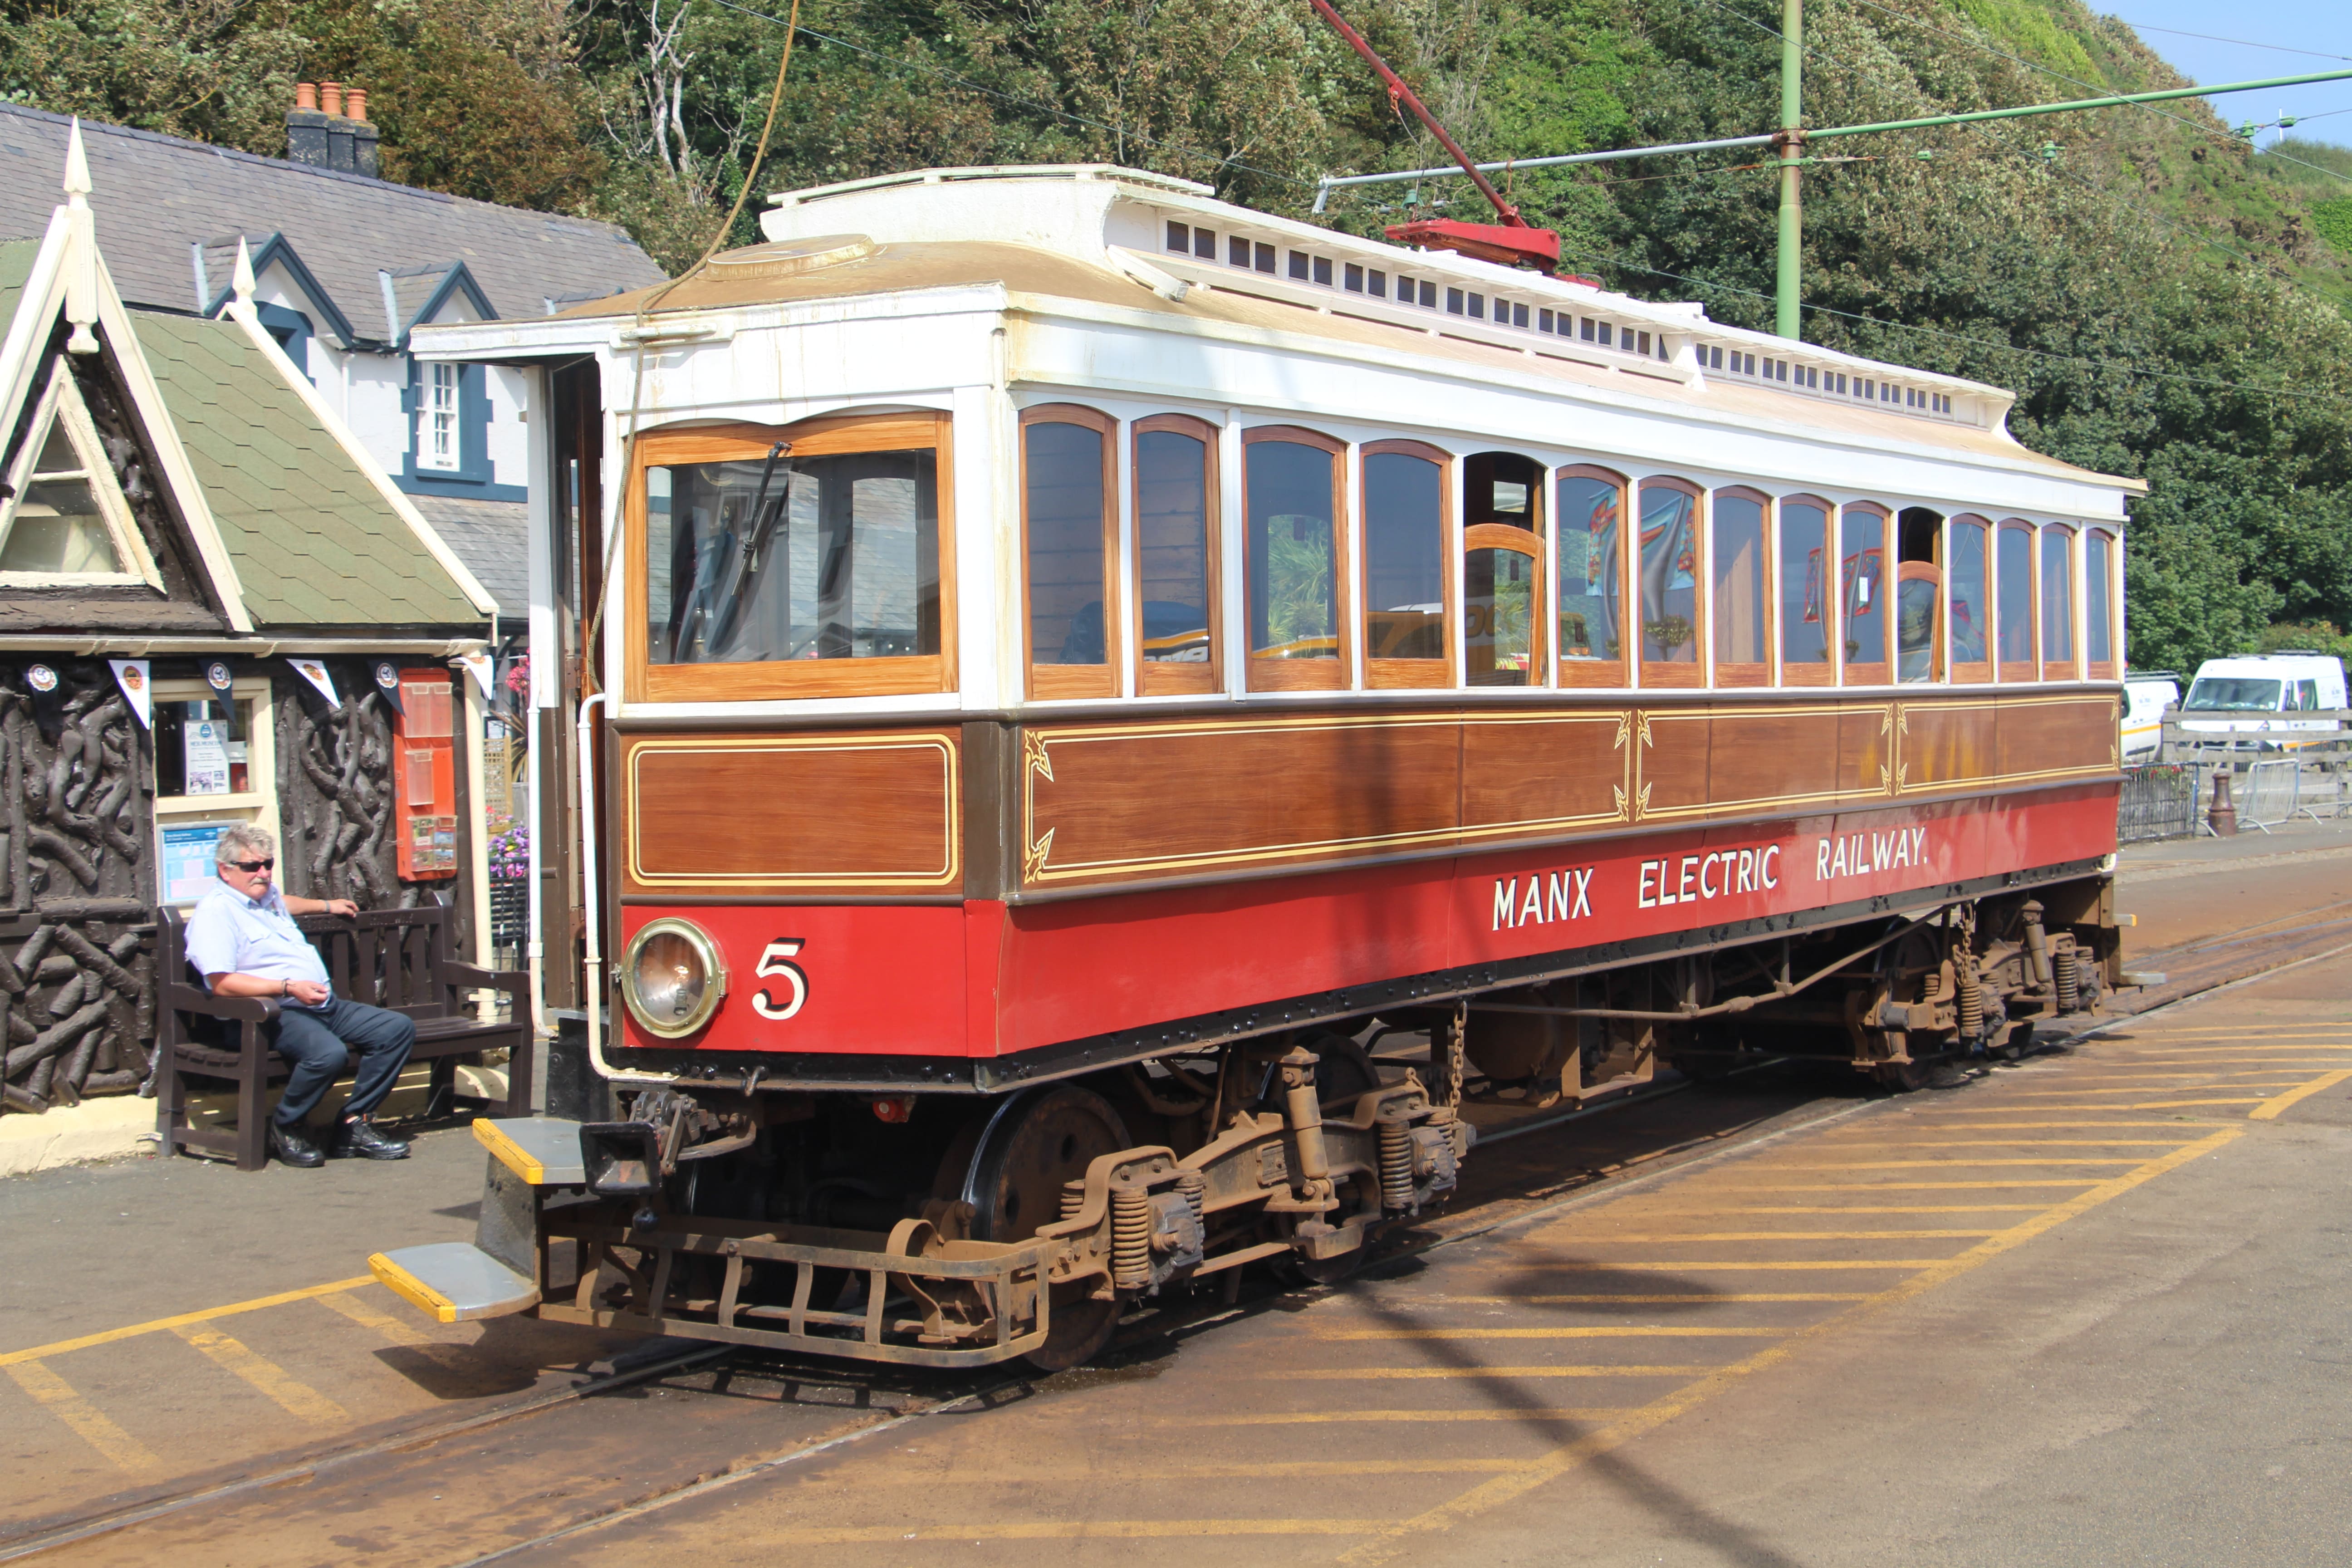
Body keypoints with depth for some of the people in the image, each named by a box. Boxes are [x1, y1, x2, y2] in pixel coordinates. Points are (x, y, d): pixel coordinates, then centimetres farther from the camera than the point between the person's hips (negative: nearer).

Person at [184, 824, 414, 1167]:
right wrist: (288, 987, -24)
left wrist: (327, 905, 56)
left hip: (322, 1004, 10)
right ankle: (284, 1129, -10)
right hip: (274, 1014, -10)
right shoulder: (215, 911, -11)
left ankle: (353, 1125, -1)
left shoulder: (266, 895, 19)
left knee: (398, 1029, -3)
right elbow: (222, 984, -21)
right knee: (328, 1053, -37)